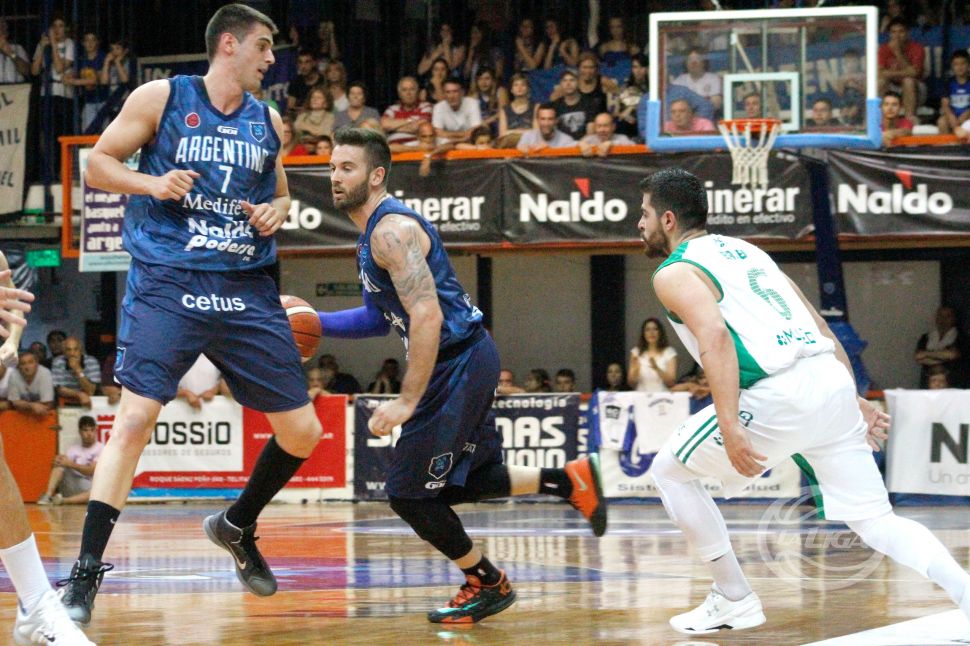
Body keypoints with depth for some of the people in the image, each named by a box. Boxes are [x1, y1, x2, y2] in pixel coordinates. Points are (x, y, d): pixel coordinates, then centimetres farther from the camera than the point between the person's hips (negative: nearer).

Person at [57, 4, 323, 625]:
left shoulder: (268, 121, 14)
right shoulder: (160, 98, 0)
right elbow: (98, 162, 4)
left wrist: (276, 213, 3)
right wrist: (152, 183, -14)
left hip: (247, 291, 5)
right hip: (167, 285, -5)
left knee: (301, 432, 5)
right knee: (135, 418, -19)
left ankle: (237, 527, 32)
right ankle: (85, 574, -14)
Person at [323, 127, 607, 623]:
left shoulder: (392, 230, -18)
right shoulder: (372, 233, 15)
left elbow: (427, 317, -25)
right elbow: (384, 317, 26)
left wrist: (407, 402, -26)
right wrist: (317, 323, 15)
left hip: (459, 363, -11)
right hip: (465, 362, 11)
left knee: (409, 492, -4)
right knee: (456, 484, 19)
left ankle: (486, 585, 11)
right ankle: (571, 480, 21)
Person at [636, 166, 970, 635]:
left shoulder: (673, 274, 3)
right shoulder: (744, 249, 28)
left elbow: (715, 337, -16)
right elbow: (818, 327, 26)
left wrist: (729, 427, -23)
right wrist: (853, 400, 27)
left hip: (777, 397, -7)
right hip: (832, 380, 7)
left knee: (670, 472, 14)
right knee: (876, 521, 11)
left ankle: (734, 600, 15)